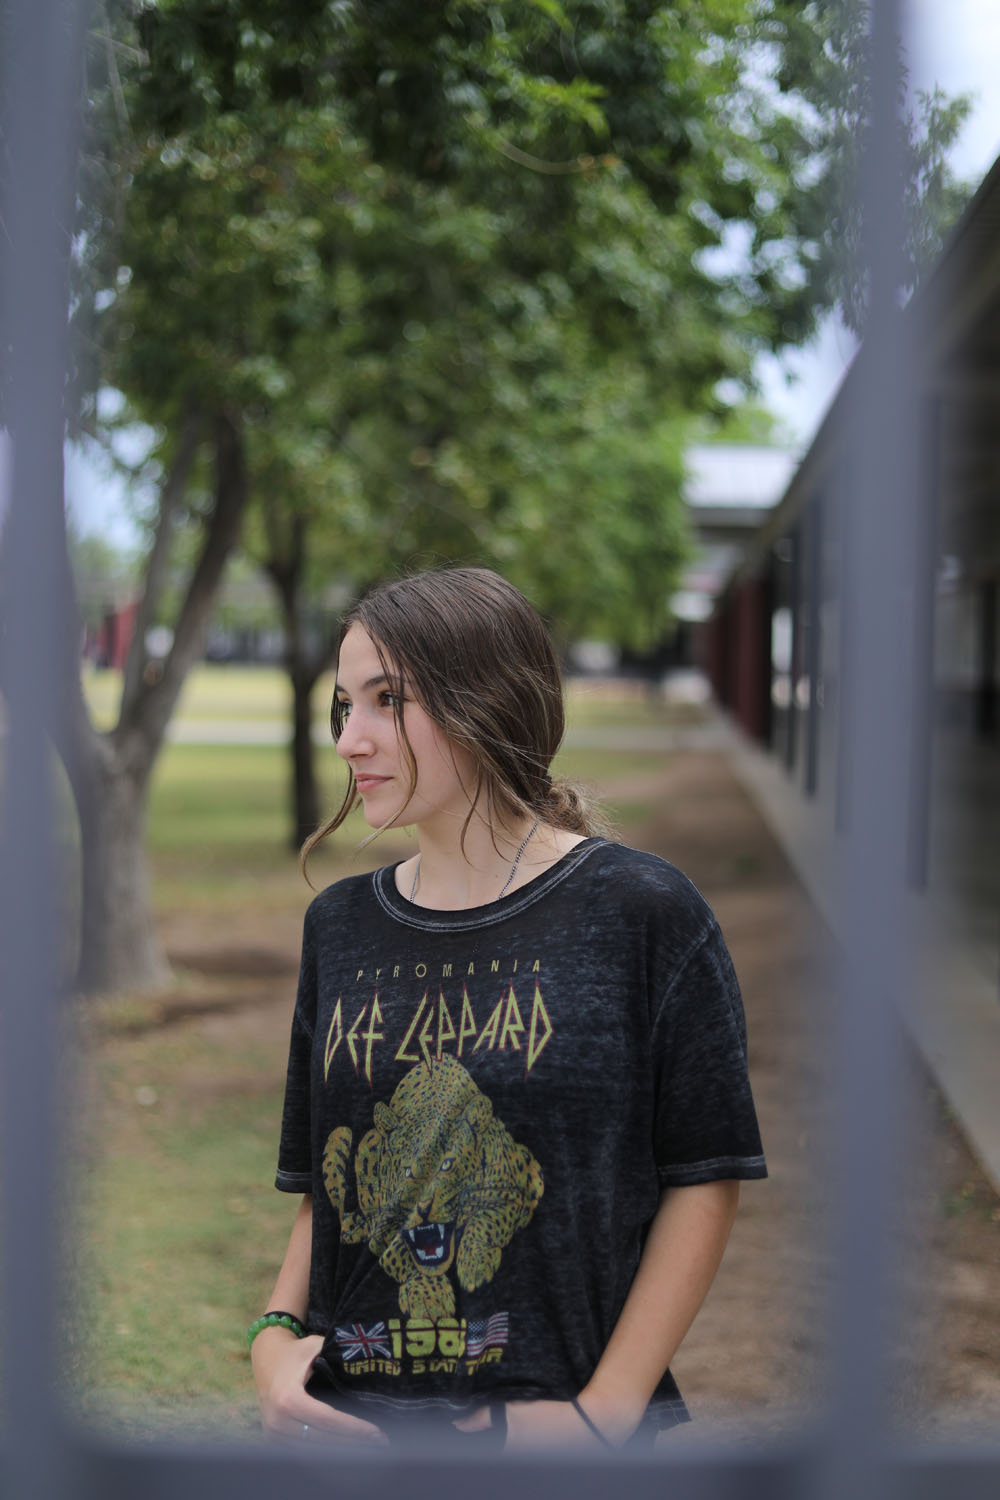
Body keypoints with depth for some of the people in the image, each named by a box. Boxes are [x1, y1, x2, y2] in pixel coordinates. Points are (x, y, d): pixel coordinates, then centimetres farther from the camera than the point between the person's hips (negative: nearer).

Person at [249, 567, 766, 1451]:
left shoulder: (642, 911, -8)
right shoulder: (340, 928, 7)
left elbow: (704, 1183, -9)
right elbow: (322, 1188, 11)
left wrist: (604, 1412, -15)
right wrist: (276, 1335, -5)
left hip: (552, 1422, -4)